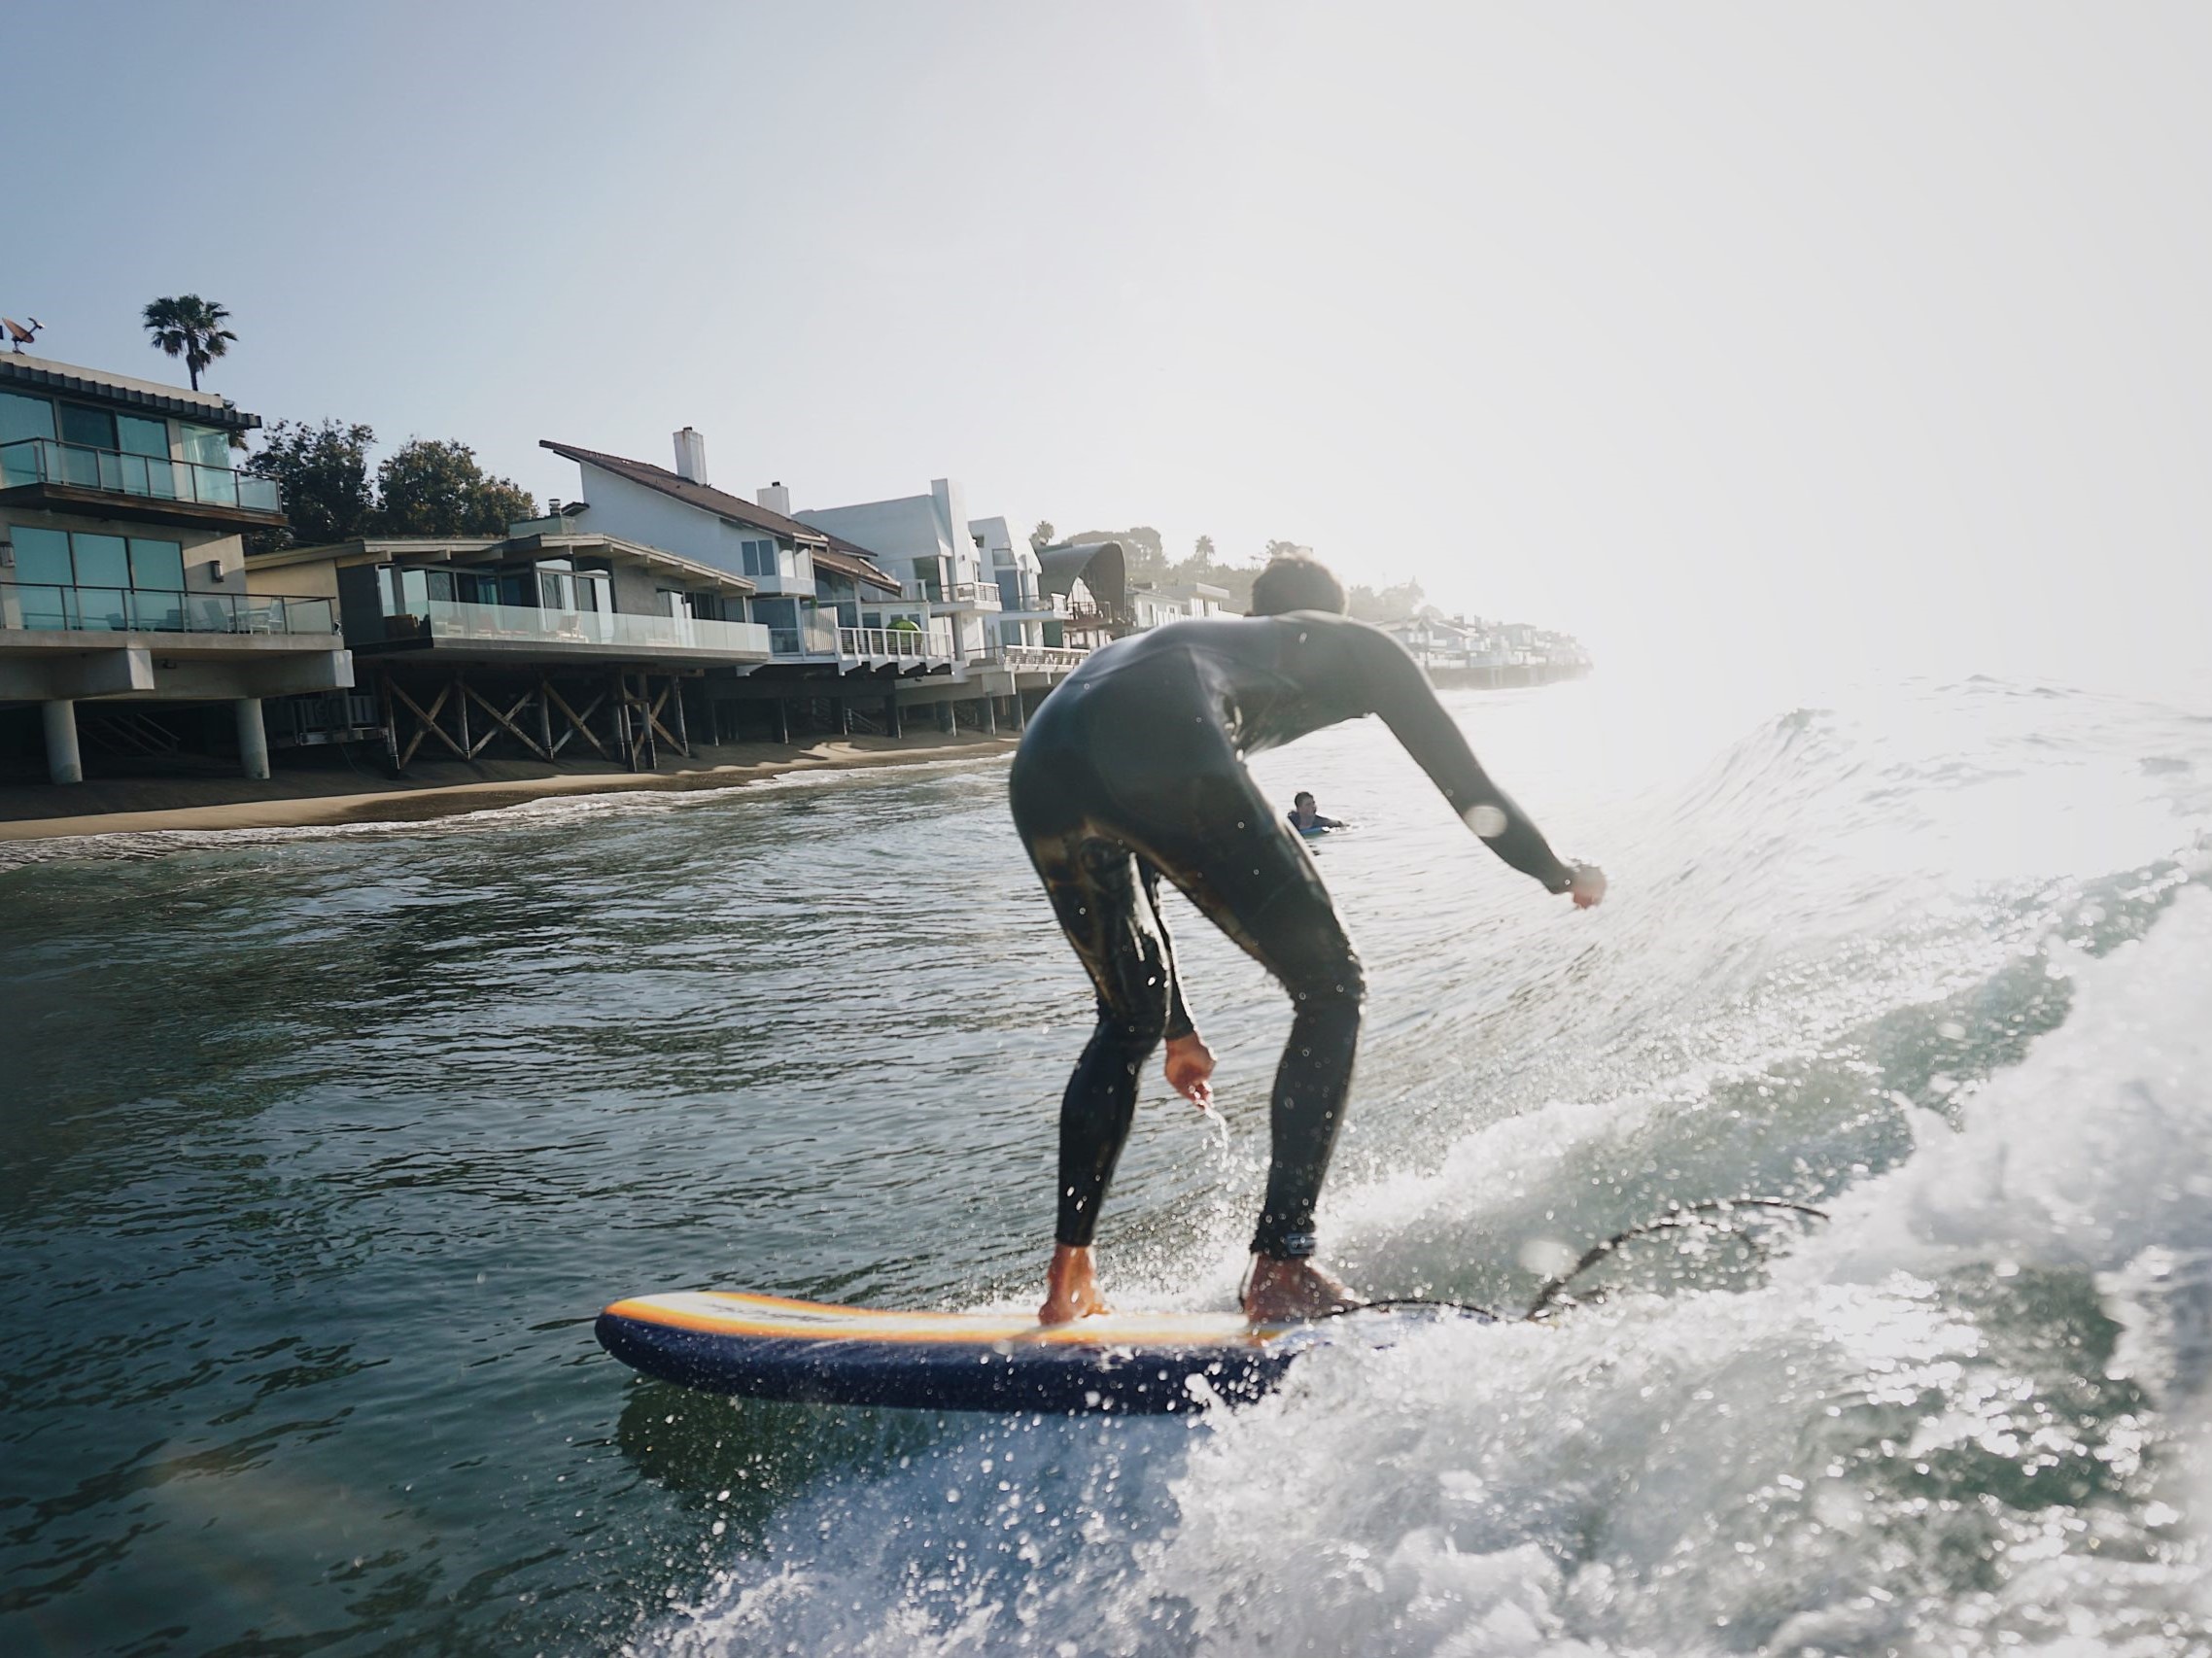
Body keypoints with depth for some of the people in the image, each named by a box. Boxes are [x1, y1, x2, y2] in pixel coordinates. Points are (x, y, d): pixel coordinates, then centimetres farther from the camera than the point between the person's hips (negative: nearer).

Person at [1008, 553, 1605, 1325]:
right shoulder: (1352, 645, 29)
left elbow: (1133, 870, 43)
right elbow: (1469, 787, 26)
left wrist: (1177, 1029, 50)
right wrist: (1562, 876, 46)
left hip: (1041, 776, 7)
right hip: (1164, 760, -6)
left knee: (1129, 1021, 26)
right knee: (1331, 988, 10)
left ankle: (1067, 1274, 21)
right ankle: (1280, 1266, 4)